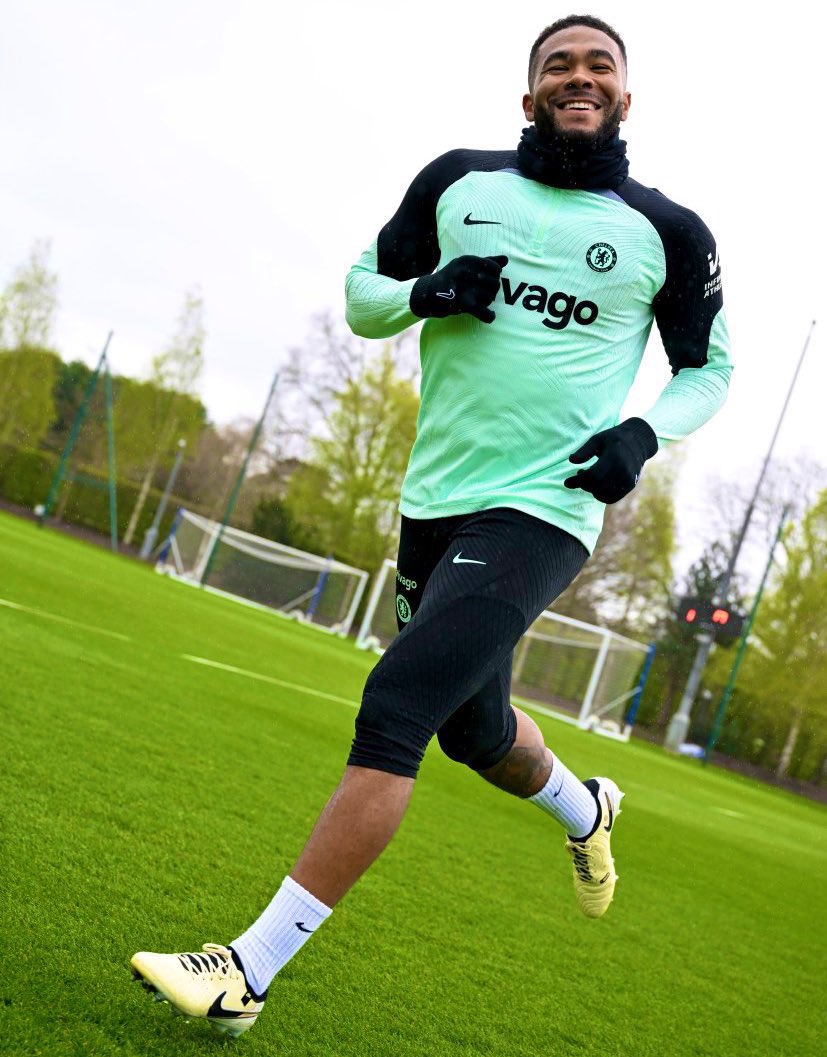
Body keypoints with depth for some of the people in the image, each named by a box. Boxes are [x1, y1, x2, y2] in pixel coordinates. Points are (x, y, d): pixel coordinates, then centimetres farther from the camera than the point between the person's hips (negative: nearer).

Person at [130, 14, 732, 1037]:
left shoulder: (667, 232, 1)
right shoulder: (459, 181, 7)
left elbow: (708, 369, 12)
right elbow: (363, 293, 14)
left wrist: (644, 433, -8)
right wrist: (426, 292, -8)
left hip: (539, 513, -5)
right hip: (434, 501, 5)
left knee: (392, 712, -19)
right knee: (473, 730, 19)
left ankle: (248, 971, -13)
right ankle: (586, 809, 54)